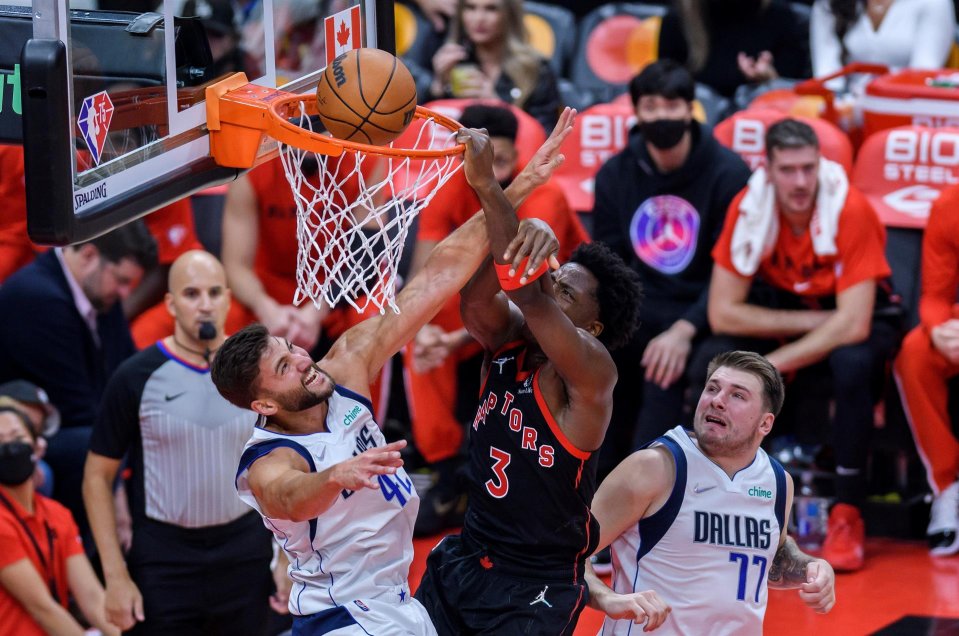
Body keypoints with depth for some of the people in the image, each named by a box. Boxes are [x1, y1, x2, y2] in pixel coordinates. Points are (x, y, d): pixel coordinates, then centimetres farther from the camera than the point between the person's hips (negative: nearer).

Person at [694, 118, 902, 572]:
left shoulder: (850, 210, -27)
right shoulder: (749, 207, -18)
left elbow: (852, 324, -31)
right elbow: (722, 312, -17)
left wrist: (774, 363, -33)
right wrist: (810, 322, -22)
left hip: (858, 317, -3)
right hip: (783, 310, 3)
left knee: (854, 363, -38)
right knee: (711, 362, -25)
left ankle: (847, 516, -23)